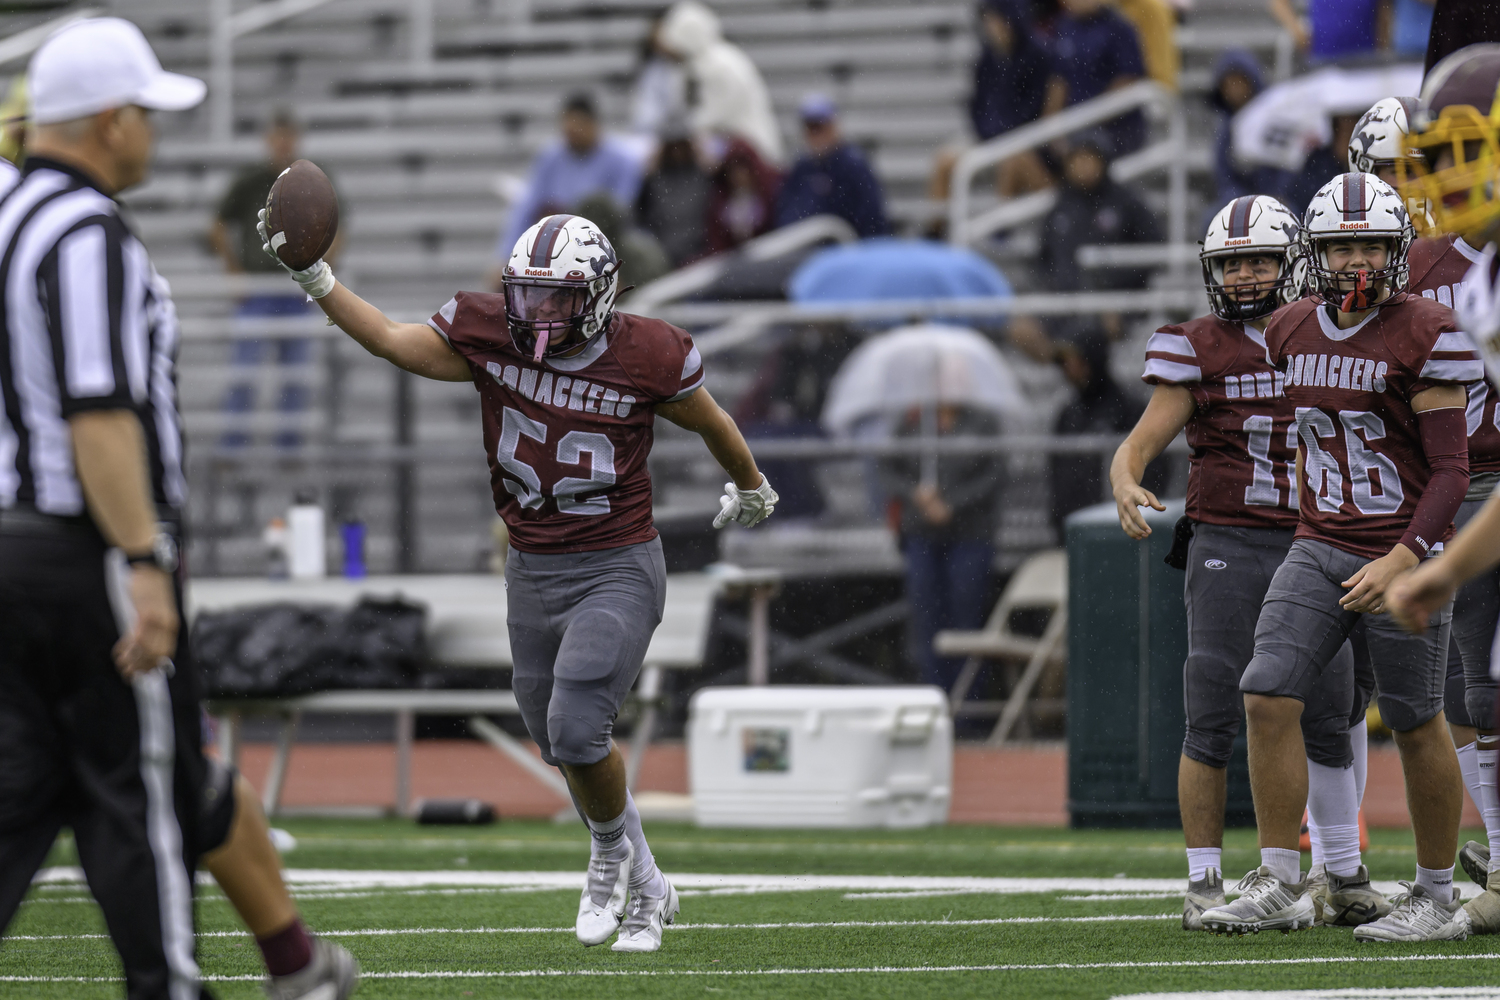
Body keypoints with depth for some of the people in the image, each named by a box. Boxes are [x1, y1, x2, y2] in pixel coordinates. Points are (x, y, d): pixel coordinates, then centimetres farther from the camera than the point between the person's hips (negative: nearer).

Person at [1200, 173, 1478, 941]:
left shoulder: (1425, 337, -12)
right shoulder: (1292, 332, 6)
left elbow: (1450, 470, -12)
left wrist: (1402, 560, -22)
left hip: (1401, 557, -5)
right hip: (1319, 552, 5)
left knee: (1416, 726, 3)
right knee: (1268, 700, -8)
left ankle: (1437, 899, 16)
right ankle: (1279, 889, 0)